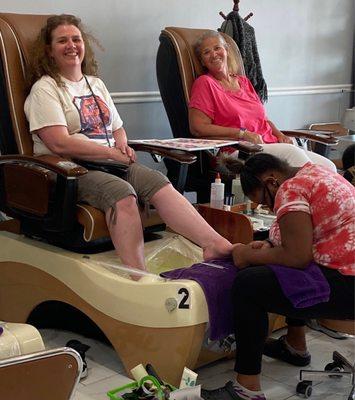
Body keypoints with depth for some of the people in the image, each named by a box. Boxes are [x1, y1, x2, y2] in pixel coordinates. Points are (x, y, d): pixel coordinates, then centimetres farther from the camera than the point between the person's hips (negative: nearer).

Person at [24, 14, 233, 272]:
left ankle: (218, 245, -35)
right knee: (122, 193, -35)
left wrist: (122, 144, 1)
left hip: (111, 162, 6)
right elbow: (60, 144, -13)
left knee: (159, 183, -21)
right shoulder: (45, 89, -1)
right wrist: (112, 153, -12)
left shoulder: (96, 84, 23)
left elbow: (118, 129, 27)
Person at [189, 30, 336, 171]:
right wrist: (242, 134, -12)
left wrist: (280, 135, 6)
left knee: (329, 167, -13)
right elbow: (197, 128, -8)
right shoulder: (205, 83, 3)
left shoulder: (244, 81, 23)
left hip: (271, 145, 7)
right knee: (290, 151, -33)